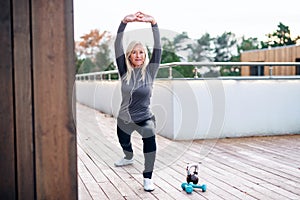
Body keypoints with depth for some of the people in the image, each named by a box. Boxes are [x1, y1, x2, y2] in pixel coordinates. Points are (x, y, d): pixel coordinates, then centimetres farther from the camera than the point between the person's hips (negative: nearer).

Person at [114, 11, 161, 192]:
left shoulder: (150, 71, -10)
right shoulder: (125, 72, -8)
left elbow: (158, 48, -21)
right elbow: (118, 47, -18)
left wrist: (153, 23, -31)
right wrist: (124, 22, -30)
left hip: (145, 118, -3)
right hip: (124, 118, 3)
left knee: (150, 138, -34)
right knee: (124, 143, 27)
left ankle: (148, 177, -23)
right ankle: (129, 158, 64)